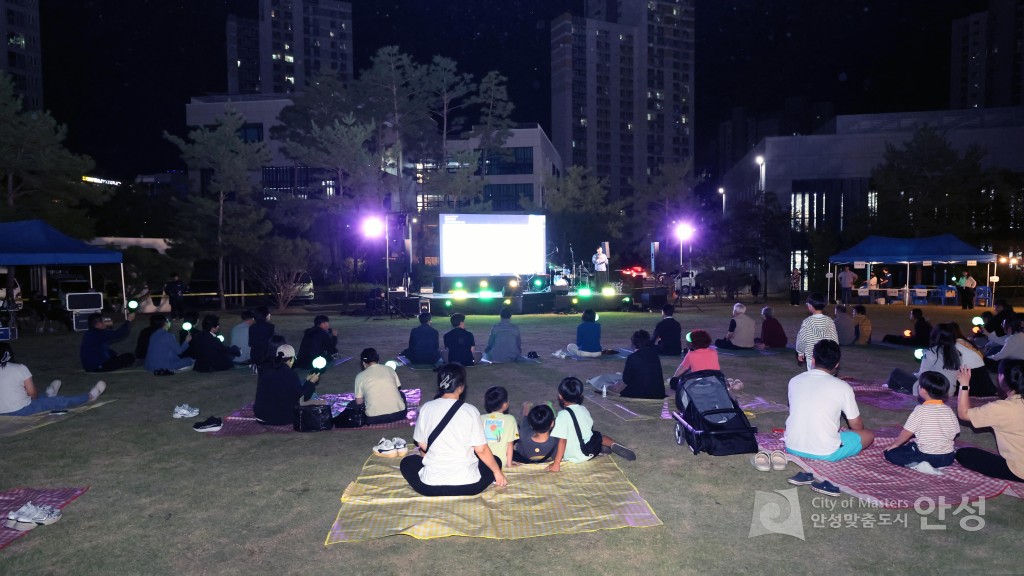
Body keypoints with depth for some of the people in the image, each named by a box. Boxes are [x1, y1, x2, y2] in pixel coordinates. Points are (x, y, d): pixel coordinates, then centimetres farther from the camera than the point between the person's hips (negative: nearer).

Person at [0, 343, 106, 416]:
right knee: (59, 401, 10)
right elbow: (32, 392, -8)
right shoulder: (20, 368, -13)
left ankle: (48, 395, 65)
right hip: (21, 410, -7)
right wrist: (36, 396, 14)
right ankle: (90, 396, 24)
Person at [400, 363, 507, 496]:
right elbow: (481, 450, -6)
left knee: (407, 462, 31)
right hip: (468, 485, -1)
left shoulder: (426, 408, -4)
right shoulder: (470, 411, -10)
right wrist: (497, 472, 9)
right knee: (495, 461, 28)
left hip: (430, 486, 1)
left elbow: (422, 445, 7)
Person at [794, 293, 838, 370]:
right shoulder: (829, 321, -5)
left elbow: (801, 339, -9)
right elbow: (835, 339, -1)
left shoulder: (807, 321, -13)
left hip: (812, 356, -3)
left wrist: (800, 353, 6)